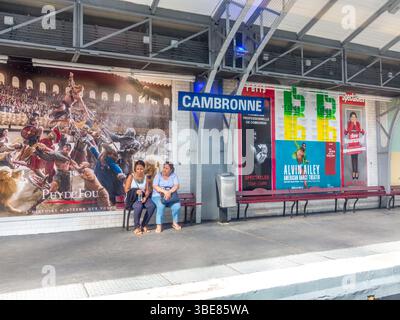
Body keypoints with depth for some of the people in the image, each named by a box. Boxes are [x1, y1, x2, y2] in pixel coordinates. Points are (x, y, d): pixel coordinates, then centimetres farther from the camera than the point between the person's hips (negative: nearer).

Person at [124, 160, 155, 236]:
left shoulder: (145, 177, 9)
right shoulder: (131, 176, -2)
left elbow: (147, 190, 5)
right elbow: (126, 190, -6)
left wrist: (145, 197, -16)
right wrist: (135, 191, -22)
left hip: (143, 197, 4)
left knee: (152, 205, -27)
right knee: (139, 206, -37)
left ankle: (144, 225, -9)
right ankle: (136, 227, -17)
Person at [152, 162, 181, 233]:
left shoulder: (174, 176, 6)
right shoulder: (158, 176, 1)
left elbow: (176, 186, -8)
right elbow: (155, 186, -13)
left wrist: (169, 192, -27)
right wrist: (165, 191, -28)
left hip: (171, 197, 2)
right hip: (158, 196, -2)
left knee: (177, 205, -26)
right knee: (161, 205, -34)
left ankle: (175, 223, -4)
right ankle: (159, 225, -24)